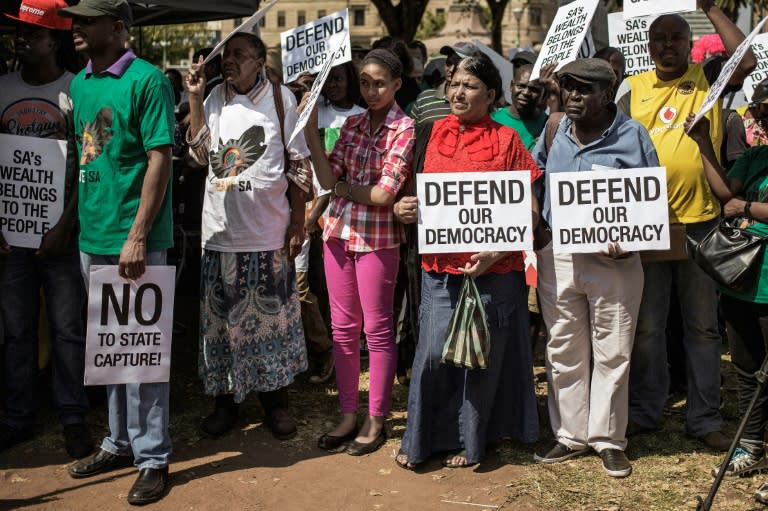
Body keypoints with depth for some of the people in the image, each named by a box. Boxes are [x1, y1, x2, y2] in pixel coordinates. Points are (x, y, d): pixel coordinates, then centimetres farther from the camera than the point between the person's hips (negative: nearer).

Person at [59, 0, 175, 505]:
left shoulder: (147, 80, -10)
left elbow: (160, 160, -15)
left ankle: (152, 457, 12)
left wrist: (137, 236, -19)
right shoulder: (80, 83, 12)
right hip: (92, 236, 7)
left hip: (134, 239, -7)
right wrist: (79, 222, 12)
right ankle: (120, 441, 31)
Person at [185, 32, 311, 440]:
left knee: (272, 313, 8)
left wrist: (297, 223, -4)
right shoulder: (215, 98, 6)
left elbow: (299, 165, -1)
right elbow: (200, 154, 0)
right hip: (221, 229, 3)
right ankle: (225, 399, 23)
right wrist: (195, 100, -6)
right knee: (221, 315, 9)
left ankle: (275, 400, 22)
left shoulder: (281, 98, -3)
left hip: (268, 230, -2)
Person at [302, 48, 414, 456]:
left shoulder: (404, 129, -5)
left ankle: (376, 420, 16)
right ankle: (348, 414, 22)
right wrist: (310, 131, -8)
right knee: (342, 326, 10)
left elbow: (383, 194, -14)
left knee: (377, 328, 4)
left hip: (377, 238, -5)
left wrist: (341, 187, -3)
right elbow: (328, 178, -1)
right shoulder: (352, 124, 11)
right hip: (339, 232, 6)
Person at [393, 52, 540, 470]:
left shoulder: (506, 140, 0)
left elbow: (528, 210, -3)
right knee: (433, 351, 0)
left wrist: (496, 251, -16)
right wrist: (401, 208, -4)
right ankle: (420, 439, 17)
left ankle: (468, 439, 24)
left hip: (492, 268, -2)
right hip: (440, 264, 2)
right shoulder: (432, 134, 9)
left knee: (480, 354, 7)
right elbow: (416, 194, 19)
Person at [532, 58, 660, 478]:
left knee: (612, 353, 6)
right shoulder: (553, 132, 5)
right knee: (564, 351, 11)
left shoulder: (632, 135, -4)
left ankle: (608, 440, 20)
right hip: (557, 255, 3)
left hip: (614, 260, -3)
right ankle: (570, 435, 25)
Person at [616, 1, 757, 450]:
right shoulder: (633, 88, 6)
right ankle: (645, 410, 23)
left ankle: (705, 418, 19)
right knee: (647, 325, 9)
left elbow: (747, 61, -13)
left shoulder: (707, 79, 6)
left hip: (701, 220, 0)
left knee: (704, 325, 8)